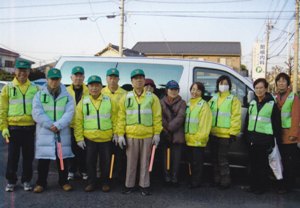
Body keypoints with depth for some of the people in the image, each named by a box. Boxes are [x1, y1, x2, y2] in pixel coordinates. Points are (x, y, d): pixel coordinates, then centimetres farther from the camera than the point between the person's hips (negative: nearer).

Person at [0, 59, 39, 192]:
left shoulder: (35, 89, 7)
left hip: (30, 128, 1)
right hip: (13, 128, -1)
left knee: (28, 156, 8)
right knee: (13, 157, 6)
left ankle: (26, 181, 22)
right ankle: (11, 181, 20)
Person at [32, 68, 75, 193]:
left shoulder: (67, 96, 5)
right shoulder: (39, 95, 4)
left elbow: (69, 113, -6)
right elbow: (37, 113, -6)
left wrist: (58, 125, -19)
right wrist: (50, 125, -16)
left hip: (62, 133, 1)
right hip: (44, 133, 0)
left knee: (62, 158, 8)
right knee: (43, 160, 5)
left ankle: (63, 181, 21)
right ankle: (41, 183, 17)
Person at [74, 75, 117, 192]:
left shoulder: (108, 101, 3)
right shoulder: (83, 102, 2)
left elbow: (114, 119, 5)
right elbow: (78, 121, 1)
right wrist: (79, 138, -3)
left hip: (106, 138, 0)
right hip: (89, 138, 0)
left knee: (106, 162, 8)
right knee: (90, 162, 9)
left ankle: (105, 183, 23)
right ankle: (91, 183, 23)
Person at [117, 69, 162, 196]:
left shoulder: (152, 97, 3)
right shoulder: (126, 98, 4)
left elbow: (157, 117, 1)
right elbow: (121, 118, 2)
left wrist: (157, 133, -4)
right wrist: (120, 134, -3)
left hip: (147, 135, 0)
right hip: (131, 135, 1)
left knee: (145, 162, 9)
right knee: (131, 162, 10)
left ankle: (144, 185, 19)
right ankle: (129, 185, 21)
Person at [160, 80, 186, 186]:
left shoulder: (182, 103, 6)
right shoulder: (161, 102, 8)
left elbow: (180, 117, -6)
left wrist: (170, 127, -13)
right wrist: (165, 129, -11)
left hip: (177, 135, 0)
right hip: (165, 134, 1)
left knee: (176, 157, 0)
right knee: (166, 156, 3)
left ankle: (174, 177, 8)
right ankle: (167, 176, 12)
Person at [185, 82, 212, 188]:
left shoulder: (204, 105, -9)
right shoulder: (188, 104, 15)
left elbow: (205, 123, -15)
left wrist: (200, 137, -18)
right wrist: (186, 135, 8)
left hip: (198, 140, -7)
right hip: (189, 139, 7)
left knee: (197, 162, -1)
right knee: (191, 161, 15)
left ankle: (196, 182, 9)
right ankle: (193, 180, 26)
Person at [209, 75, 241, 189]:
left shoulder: (233, 100, -1)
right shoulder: (213, 99, 15)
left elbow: (236, 117, -7)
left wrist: (233, 133, -13)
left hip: (225, 134, -6)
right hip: (213, 134, 6)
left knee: (222, 159, -8)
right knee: (215, 158, 11)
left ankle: (225, 181, 2)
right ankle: (216, 179, 22)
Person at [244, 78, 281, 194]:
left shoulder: (272, 104, -4)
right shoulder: (252, 103, 13)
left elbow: (277, 124, -5)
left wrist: (276, 139, -9)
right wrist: (246, 136, 16)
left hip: (264, 140, -5)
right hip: (252, 139, 5)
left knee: (262, 164, 1)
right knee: (253, 163, 11)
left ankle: (261, 187, 12)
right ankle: (253, 185, 22)